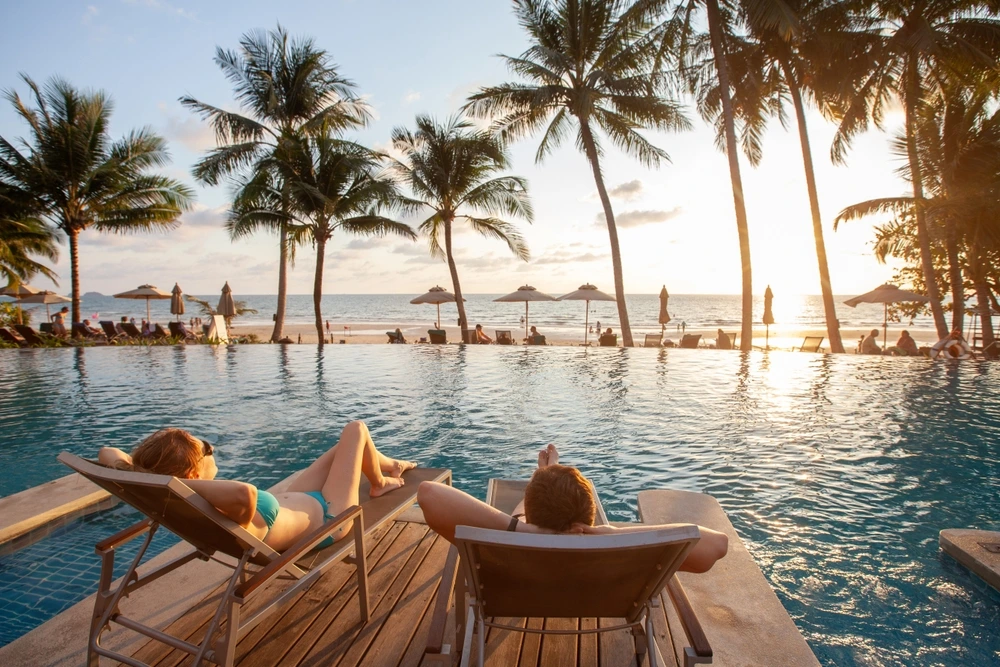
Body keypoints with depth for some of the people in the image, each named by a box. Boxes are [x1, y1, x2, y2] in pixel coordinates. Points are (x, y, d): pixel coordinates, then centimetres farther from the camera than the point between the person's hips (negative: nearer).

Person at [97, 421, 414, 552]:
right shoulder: (226, 520, -47)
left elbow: (107, 452, -20)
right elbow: (245, 493, -74)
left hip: (293, 503, 7)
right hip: (324, 517, -7)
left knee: (343, 447, 28)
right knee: (355, 429, 9)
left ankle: (390, 464, 62)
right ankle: (380, 483, 39)